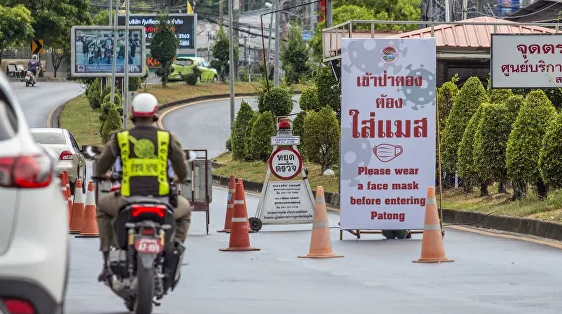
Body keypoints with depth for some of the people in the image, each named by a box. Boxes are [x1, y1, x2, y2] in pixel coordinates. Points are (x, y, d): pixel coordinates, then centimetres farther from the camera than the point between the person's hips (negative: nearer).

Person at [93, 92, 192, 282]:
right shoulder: (167, 138, 2)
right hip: (161, 201, 0)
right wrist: (180, 178, 39)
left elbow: (102, 164, 15)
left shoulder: (120, 138, 2)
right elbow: (182, 167, 13)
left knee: (103, 206, 34)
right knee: (184, 209, 36)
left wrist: (100, 174, 41)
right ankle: (176, 242, 8)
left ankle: (107, 262, 23)